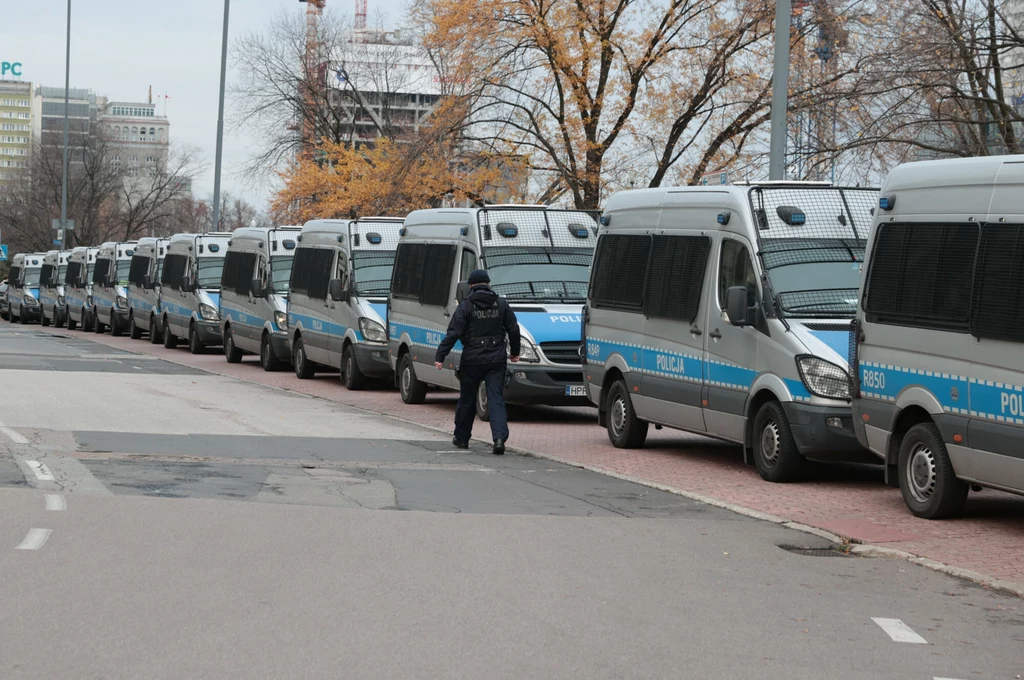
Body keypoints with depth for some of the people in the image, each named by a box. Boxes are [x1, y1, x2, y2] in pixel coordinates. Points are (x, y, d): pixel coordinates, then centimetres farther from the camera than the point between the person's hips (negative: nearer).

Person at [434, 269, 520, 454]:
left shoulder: (466, 306, -5)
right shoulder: (501, 305, 6)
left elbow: (453, 333, -12)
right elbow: (514, 330, 10)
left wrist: (440, 356, -11)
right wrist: (514, 352, 25)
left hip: (472, 359, -2)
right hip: (496, 359, 2)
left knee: (467, 399, 13)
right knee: (496, 399, -1)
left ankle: (461, 437, 25)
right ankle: (500, 437, -19)